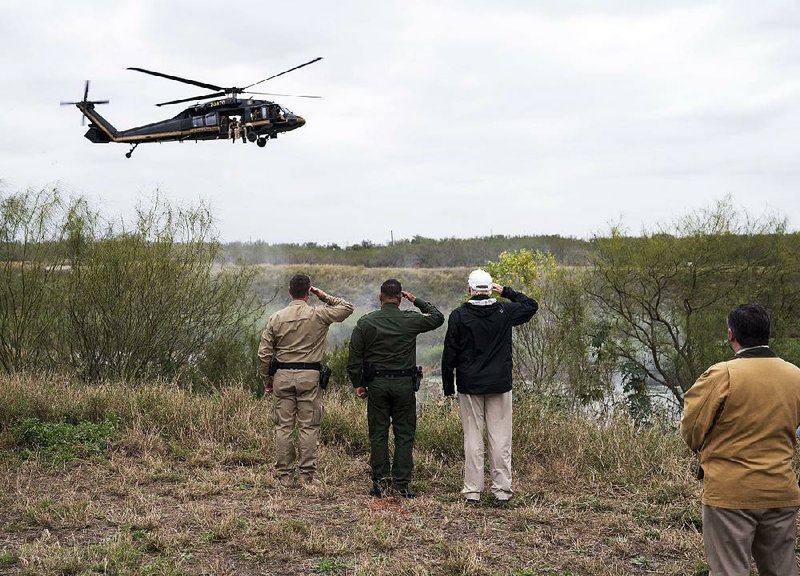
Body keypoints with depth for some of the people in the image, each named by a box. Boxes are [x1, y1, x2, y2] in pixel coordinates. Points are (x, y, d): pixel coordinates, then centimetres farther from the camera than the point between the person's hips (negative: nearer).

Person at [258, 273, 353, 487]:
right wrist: (324, 296, 12)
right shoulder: (318, 315, -5)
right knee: (308, 427, 4)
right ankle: (306, 474, 5)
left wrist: (266, 379, 13)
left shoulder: (276, 318, 1)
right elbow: (347, 308, 9)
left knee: (283, 426, 6)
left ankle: (284, 475, 9)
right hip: (309, 376, -2)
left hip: (283, 375, 2)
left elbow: (264, 354, 2)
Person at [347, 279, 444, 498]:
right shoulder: (410, 320, -4)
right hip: (404, 384, -1)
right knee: (404, 435, 5)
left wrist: (358, 384, 11)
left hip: (376, 384, 1)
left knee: (378, 434, 7)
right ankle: (401, 484, 4)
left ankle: (380, 483, 8)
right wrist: (417, 301, 18)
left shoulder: (365, 322, -1)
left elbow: (354, 358, 1)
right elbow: (438, 317, 15)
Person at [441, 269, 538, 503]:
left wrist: (448, 386, 7)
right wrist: (507, 292, 17)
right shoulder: (504, 312, -1)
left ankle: (472, 490, 6)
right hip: (500, 385, 1)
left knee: (473, 437, 4)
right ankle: (502, 488, 8)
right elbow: (532, 306, 19)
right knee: (501, 436, 5)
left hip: (469, 385, -1)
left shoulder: (459, 315, -5)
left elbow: (449, 354, -2)